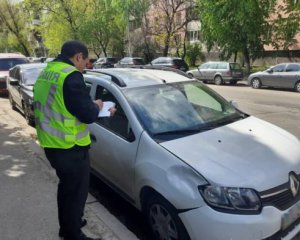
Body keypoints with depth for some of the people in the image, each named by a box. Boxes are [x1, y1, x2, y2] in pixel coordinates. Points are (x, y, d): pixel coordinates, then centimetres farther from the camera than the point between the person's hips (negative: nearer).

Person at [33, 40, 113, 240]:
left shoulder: (45, 73, 12)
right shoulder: (71, 76, -19)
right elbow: (88, 115, -22)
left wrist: (90, 107, 15)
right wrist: (96, 106, 0)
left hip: (51, 144, 10)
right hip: (70, 148, -10)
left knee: (66, 187, 26)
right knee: (77, 191, 8)